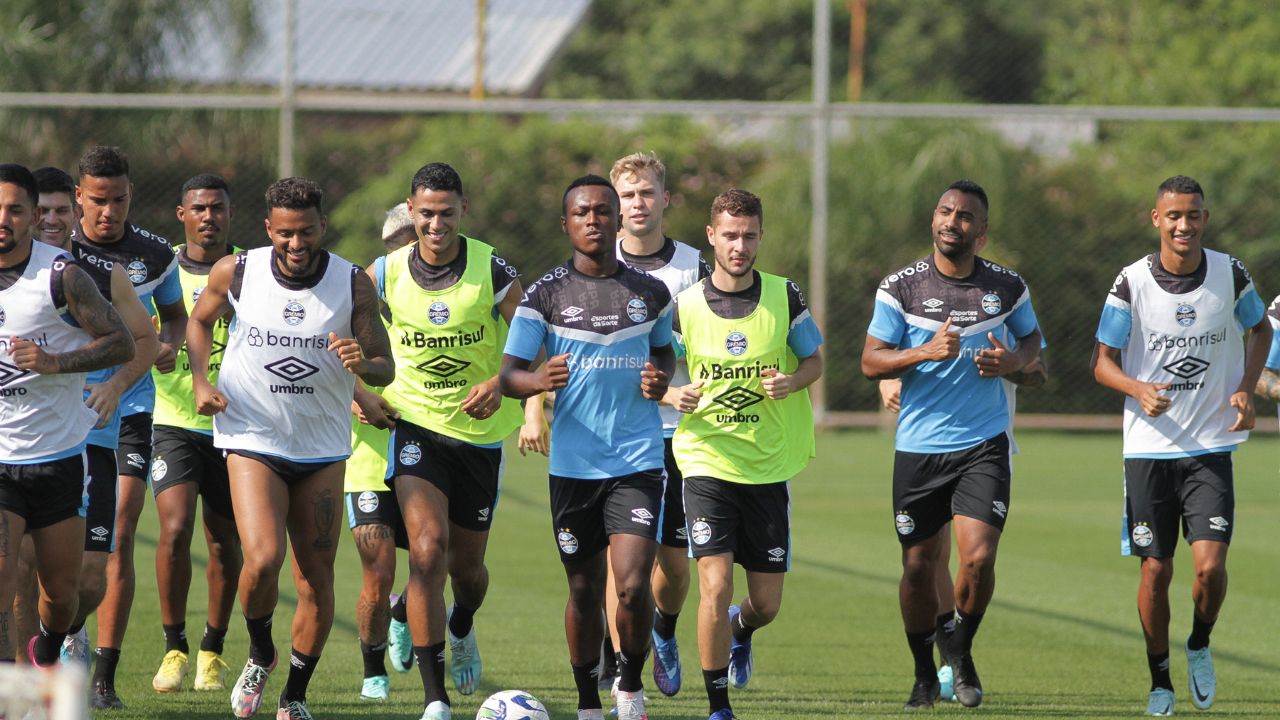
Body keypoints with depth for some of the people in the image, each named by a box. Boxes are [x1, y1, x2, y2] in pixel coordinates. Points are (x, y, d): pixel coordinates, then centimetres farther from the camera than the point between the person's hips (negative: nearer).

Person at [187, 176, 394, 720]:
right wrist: (200, 380, -2)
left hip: (322, 450, 2)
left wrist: (362, 363, -25)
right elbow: (200, 320, 14)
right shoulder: (236, 272, -7)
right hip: (252, 439, -2)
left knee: (317, 582, 2)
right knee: (263, 559, -22)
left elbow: (385, 369, -2)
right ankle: (259, 655, 8)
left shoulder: (354, 285, -7)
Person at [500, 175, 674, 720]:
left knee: (633, 586, -15)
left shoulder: (650, 292, 6)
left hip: (637, 460, 0)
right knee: (584, 591, 8)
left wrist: (660, 379, 0)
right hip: (573, 464, 0)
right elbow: (508, 375, -1)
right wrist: (538, 380, -24)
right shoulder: (545, 294, 0)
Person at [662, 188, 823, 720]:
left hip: (769, 466, 2)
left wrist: (790, 382, -14)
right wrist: (673, 395, -16)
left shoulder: (784, 296, -2)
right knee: (715, 586, -16)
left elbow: (814, 360, 8)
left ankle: (740, 629, 46)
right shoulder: (684, 306, -3)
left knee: (766, 604, 8)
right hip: (706, 462, -2)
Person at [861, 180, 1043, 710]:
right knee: (919, 567, 5)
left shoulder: (1007, 286, 2)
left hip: (984, 444, 0)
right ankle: (924, 673, 26)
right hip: (918, 447, 0)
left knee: (978, 556, -15)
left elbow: (1032, 338, 19)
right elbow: (871, 362, -2)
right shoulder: (901, 287, -3)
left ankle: (961, 654, 12)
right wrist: (927, 352, -19)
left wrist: (1013, 361, -4)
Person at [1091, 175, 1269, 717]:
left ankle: (1200, 646, 18)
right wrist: (1139, 389, -22)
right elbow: (1103, 362, -1)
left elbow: (1260, 328, 16)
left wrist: (1246, 388, 0)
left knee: (1210, 565, -12)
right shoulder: (1132, 282, -7)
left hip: (1211, 447, 0)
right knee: (1156, 570, 3)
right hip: (1149, 448, 0)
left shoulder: (1230, 275, -3)